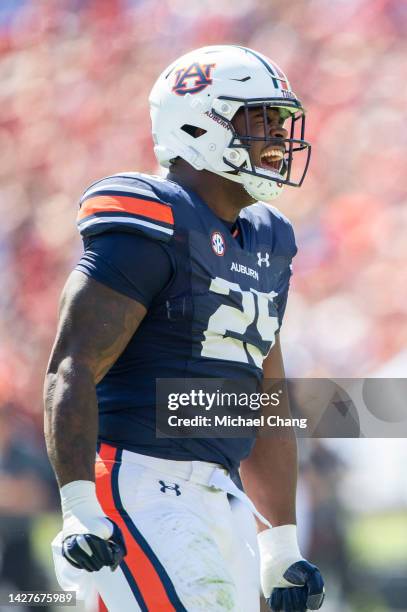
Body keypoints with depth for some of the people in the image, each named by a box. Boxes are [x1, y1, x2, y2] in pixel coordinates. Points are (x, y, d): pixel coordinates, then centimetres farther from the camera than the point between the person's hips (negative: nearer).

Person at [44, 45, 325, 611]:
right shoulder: (153, 228, -8)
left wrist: (282, 544, 23)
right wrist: (79, 506, -23)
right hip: (144, 484, -9)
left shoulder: (265, 245, 19)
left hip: (223, 499, 9)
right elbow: (70, 370, -14)